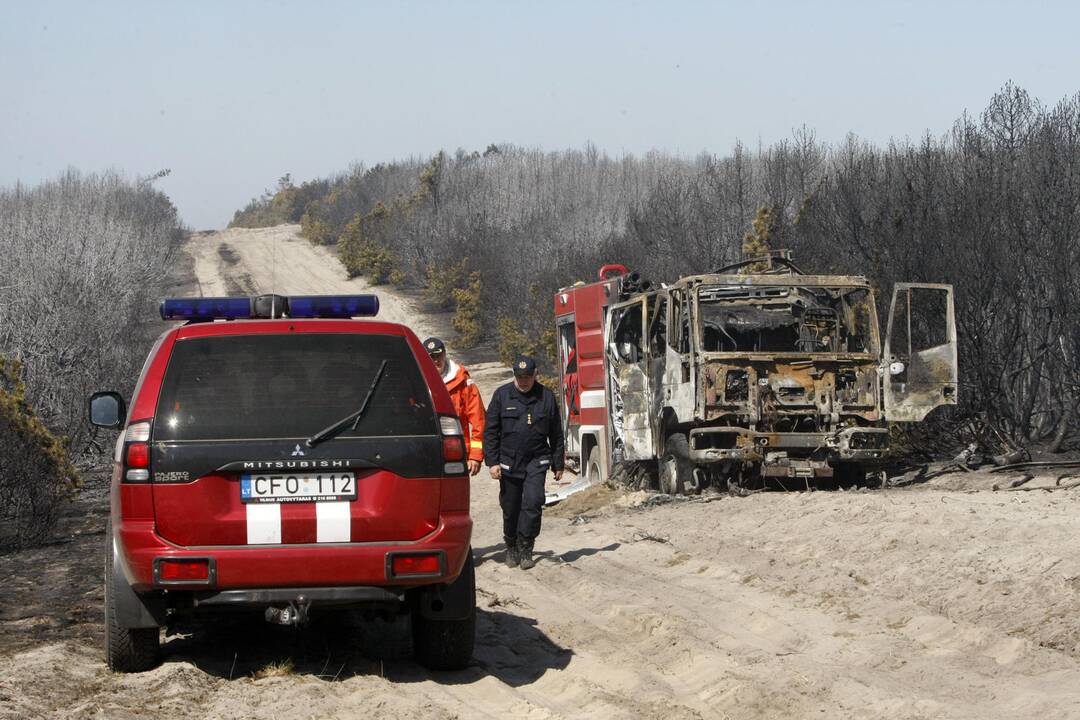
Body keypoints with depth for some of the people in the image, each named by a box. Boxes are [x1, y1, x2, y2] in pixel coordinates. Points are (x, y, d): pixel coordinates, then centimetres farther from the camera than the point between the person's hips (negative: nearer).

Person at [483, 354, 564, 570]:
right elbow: (490, 431, 2)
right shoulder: (502, 395, 1)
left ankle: (526, 549, -8)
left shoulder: (546, 397, 4)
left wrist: (558, 464, 10)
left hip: (536, 462, -1)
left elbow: (556, 434, 11)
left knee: (533, 502, -15)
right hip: (508, 462, 1)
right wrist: (492, 461, -5)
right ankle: (511, 547, 25)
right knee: (510, 508, 7)